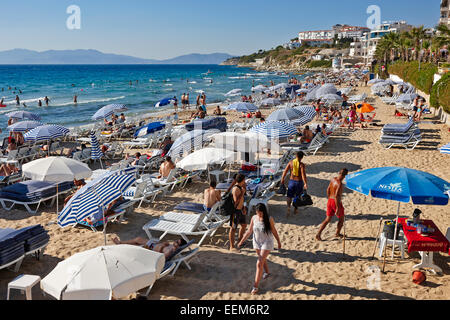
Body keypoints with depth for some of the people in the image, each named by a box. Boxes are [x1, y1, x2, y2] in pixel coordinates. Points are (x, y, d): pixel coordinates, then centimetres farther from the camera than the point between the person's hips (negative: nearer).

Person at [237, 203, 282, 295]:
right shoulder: (254, 218, -9)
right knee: (262, 259, 25)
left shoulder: (269, 219, -17)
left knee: (259, 263, -11)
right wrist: (241, 241, 0)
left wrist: (279, 242, 5)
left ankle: (256, 286, -4)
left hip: (266, 243, -4)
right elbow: (249, 231, 0)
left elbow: (274, 231, -4)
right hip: (257, 243, 4)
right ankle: (267, 272, 55)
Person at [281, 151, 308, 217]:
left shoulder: (290, 163, -4)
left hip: (292, 181, 2)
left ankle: (288, 207, -16)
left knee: (289, 196, 7)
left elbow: (285, 172, -4)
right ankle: (295, 210, 27)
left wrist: (282, 179, 7)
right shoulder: (302, 165, -14)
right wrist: (305, 184, -20)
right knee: (298, 197, 18)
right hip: (299, 182, -1)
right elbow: (303, 175, -21)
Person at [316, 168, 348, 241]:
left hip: (330, 201, 8)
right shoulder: (340, 184, -23)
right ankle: (337, 233, 33)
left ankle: (318, 234, 2)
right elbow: (336, 196, -27)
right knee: (341, 219, 19)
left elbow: (328, 190, 13)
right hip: (337, 202, -8)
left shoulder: (333, 179, 3)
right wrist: (337, 208, -23)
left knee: (328, 219, 12)